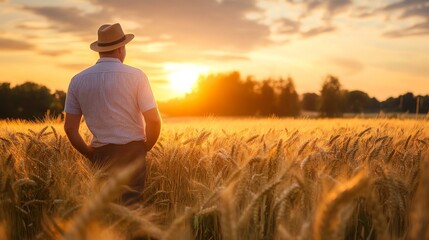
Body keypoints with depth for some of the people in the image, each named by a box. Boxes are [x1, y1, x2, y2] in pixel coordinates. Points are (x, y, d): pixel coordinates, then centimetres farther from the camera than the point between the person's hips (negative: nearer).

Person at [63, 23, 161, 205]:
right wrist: (145, 147, 6)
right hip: (133, 151, -3)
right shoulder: (136, 76, -7)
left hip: (101, 154, 3)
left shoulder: (78, 80, 2)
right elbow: (154, 121, -10)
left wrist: (89, 154, 14)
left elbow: (70, 128, 2)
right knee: (131, 204, 2)